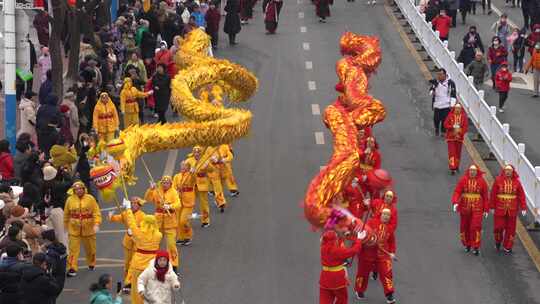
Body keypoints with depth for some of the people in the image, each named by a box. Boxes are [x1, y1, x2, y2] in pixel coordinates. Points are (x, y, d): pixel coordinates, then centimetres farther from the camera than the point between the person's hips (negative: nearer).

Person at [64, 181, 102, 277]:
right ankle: (72, 268, -3)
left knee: (90, 248, 17)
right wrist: (65, 226, 15)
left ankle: (91, 264, 40)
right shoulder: (70, 200, -4)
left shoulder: (90, 199, -7)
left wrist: (96, 224, -21)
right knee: (73, 249, -6)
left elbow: (96, 212, -9)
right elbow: (66, 214, 9)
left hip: (88, 229, 0)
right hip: (74, 230, 0)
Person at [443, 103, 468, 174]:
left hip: (459, 137, 2)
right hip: (451, 137, -2)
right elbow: (446, 125, -5)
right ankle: (452, 168, -12)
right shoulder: (450, 116, -4)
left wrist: (460, 130, -18)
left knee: (458, 152, 12)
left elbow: (466, 126, -3)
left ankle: (457, 166, 30)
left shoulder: (464, 116, -1)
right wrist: (453, 127, -19)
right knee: (452, 152, -8)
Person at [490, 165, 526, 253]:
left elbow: (521, 195, 1)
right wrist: (492, 207, -3)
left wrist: (523, 208, -3)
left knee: (510, 229, 6)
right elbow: (493, 194, -3)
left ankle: (507, 247, 18)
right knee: (499, 227, 1)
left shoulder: (516, 182, 0)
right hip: (500, 209, -1)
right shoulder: (498, 180, -4)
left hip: (512, 210, 2)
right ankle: (498, 241, 30)